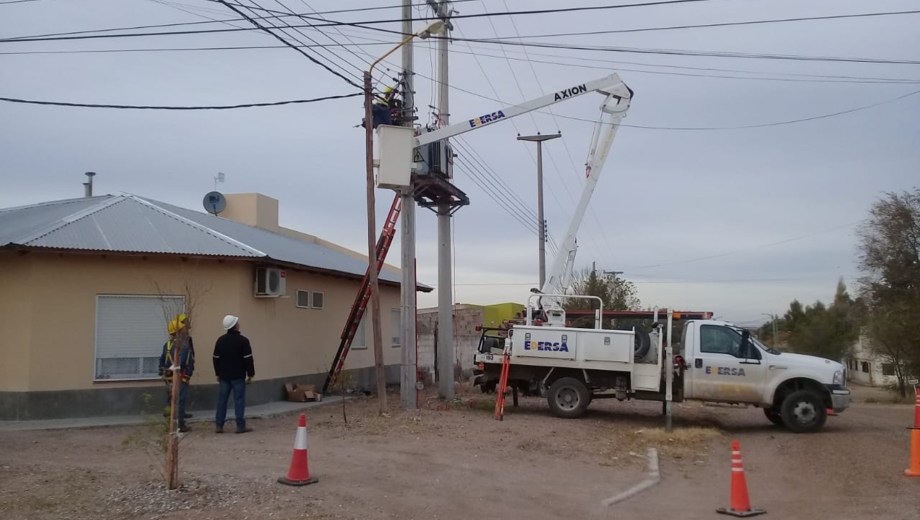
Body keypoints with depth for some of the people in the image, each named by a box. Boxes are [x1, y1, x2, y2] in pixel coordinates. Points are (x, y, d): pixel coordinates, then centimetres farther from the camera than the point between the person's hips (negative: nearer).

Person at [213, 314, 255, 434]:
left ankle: (219, 425, 10)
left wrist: (218, 374, 21)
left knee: (222, 399, 8)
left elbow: (216, 359, 12)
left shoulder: (220, 340, 7)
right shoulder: (243, 340, -11)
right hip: (238, 376, -5)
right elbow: (248, 359, -11)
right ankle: (240, 426, 0)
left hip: (224, 376, 5)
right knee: (239, 399, -1)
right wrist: (250, 374, -3)